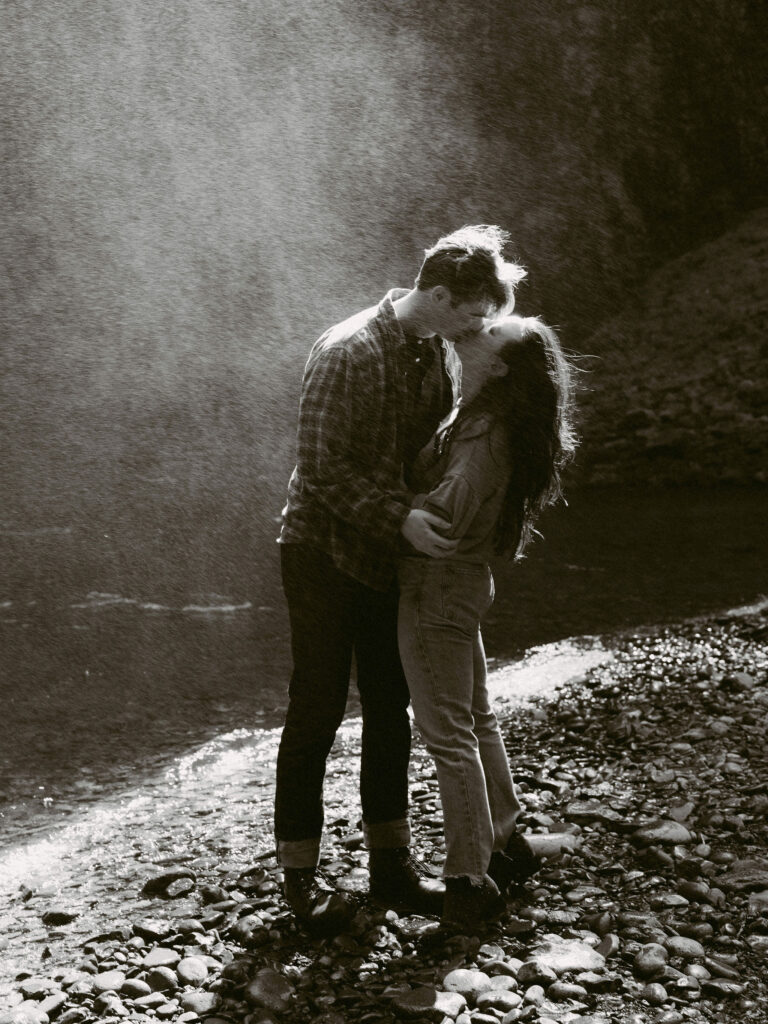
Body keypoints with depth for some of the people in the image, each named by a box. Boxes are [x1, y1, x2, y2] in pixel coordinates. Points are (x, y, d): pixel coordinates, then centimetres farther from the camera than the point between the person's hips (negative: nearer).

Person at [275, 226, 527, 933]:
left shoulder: (442, 353, 3)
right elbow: (321, 465, -22)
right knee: (317, 713, 2)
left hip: (392, 558, 7)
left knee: (391, 712, 13)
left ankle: (391, 863, 26)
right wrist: (400, 517, -30)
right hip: (325, 555, -7)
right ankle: (300, 874, 16)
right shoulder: (347, 352, -21)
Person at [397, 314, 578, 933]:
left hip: (438, 590, -10)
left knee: (448, 734, -1)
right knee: (475, 718, 21)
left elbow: (443, 514, -28)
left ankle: (471, 879, 9)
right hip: (464, 581, 10)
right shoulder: (486, 421, 7)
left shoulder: (486, 435, -22)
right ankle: (506, 843, 35)